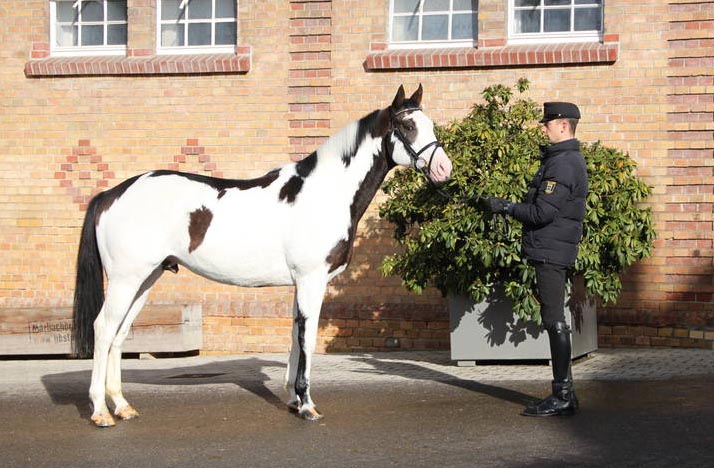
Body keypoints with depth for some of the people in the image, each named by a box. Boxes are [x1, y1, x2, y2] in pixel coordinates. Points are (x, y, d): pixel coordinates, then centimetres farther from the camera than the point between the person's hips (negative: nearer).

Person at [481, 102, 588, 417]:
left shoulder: (562, 164, -15)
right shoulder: (567, 159, 18)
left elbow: (543, 212, -21)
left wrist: (505, 207, -11)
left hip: (551, 252, -11)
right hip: (553, 252, 11)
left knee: (555, 321, -9)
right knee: (555, 322, 12)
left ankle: (562, 397, -7)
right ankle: (564, 394, 17)